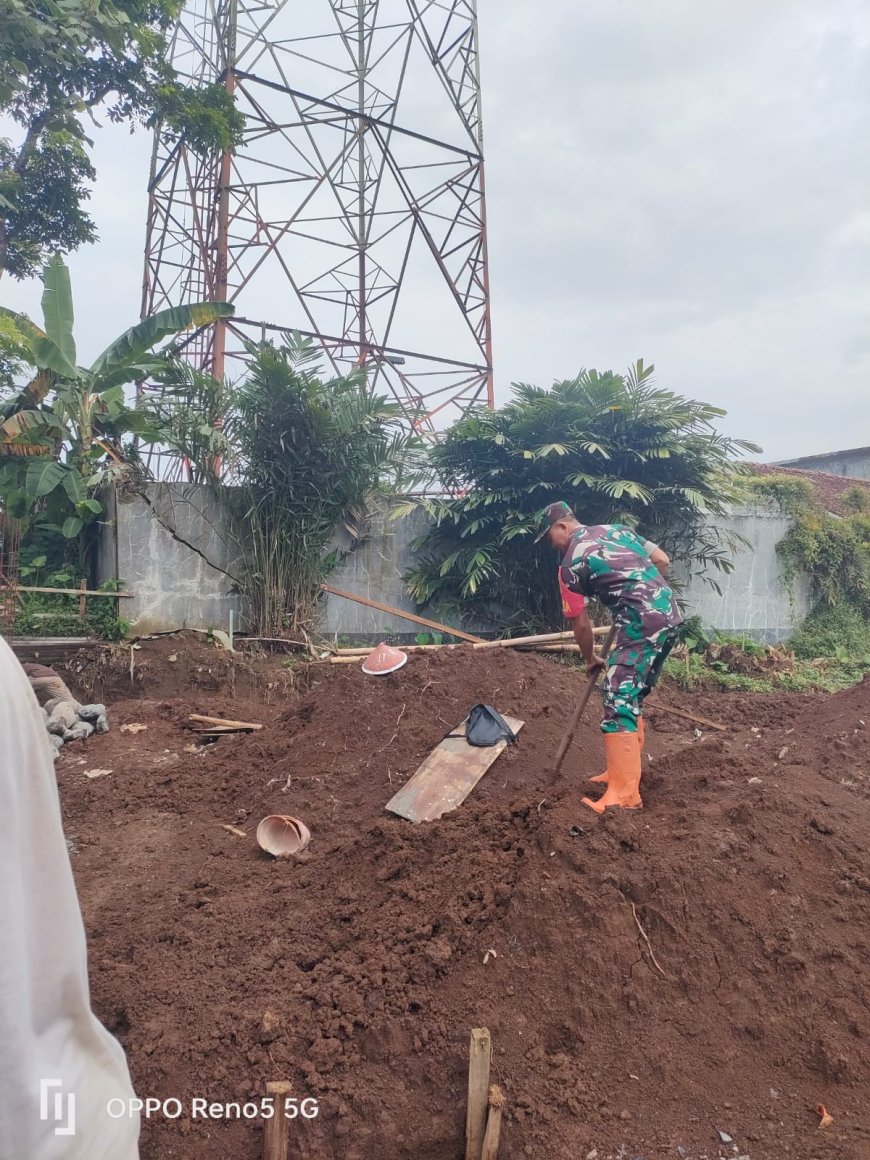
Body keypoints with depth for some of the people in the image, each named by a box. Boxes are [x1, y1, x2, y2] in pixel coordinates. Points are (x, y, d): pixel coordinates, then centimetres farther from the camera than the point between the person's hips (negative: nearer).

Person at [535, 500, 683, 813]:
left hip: (643, 624, -9)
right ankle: (627, 769, 27)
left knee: (619, 701, -8)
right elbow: (662, 560, 16)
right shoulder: (616, 528, 17)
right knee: (633, 696, 18)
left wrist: (590, 659, 21)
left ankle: (624, 795, -11)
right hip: (670, 614, 9)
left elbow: (580, 623, 5)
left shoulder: (571, 564, -2)